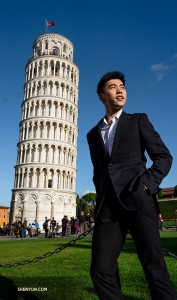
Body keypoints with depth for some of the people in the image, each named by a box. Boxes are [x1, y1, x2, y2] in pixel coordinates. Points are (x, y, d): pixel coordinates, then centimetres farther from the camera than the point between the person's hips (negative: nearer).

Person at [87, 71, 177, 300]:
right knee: (101, 271, 0)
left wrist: (147, 185, -11)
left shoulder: (138, 120, 10)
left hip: (138, 200, -3)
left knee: (155, 269, -4)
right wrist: (101, 197, 9)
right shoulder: (93, 134, 21)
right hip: (108, 206, 4)